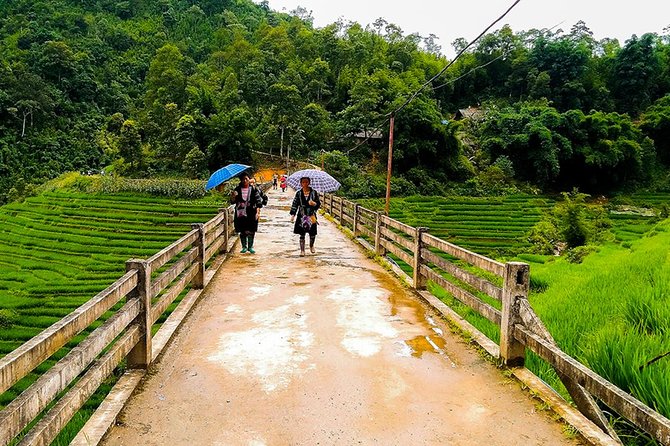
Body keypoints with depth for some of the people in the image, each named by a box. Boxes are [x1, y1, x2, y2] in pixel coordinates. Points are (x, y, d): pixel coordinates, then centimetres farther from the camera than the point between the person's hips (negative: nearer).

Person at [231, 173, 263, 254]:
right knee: (242, 231, 4)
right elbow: (233, 202, 3)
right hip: (241, 213, 1)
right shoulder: (238, 189, 4)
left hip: (251, 213, -1)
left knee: (251, 231, 2)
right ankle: (244, 247, 16)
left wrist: (258, 212, -11)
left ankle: (250, 247, 15)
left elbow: (258, 201, -1)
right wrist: (233, 197, -20)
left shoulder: (254, 189, 1)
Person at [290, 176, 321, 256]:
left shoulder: (314, 192, 1)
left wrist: (314, 203, -20)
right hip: (302, 216, 0)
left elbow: (319, 204, 2)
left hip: (311, 216, 0)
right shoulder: (298, 193, 2)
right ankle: (302, 250, 12)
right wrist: (293, 214, -3)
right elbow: (295, 204, 4)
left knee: (312, 233, 6)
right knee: (302, 234, 0)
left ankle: (311, 246, 35)